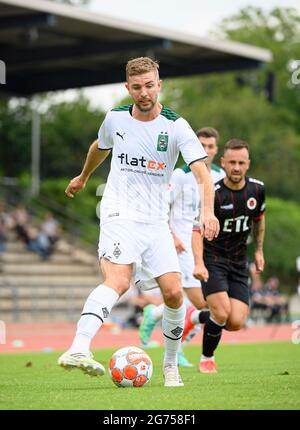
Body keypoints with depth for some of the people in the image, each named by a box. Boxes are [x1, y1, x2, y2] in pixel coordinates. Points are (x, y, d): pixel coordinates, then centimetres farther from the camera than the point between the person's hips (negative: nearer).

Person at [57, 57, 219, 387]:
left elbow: (202, 173, -15)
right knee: (118, 281, -27)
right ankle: (78, 349, -44)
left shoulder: (176, 126, -5)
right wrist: (82, 177, 42)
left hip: (156, 221, 2)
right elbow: (99, 147, 27)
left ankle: (170, 364, 16)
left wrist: (208, 211, -32)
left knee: (173, 292, -5)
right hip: (119, 215, -2)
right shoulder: (115, 119, 3)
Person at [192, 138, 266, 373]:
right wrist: (199, 263, -40)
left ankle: (200, 317, 24)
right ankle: (207, 358, 7)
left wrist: (259, 250, 20)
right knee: (222, 314, -20)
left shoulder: (257, 189, -2)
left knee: (236, 323, -8)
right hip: (213, 260, -4)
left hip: (239, 264, 4)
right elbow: (197, 230, -25)